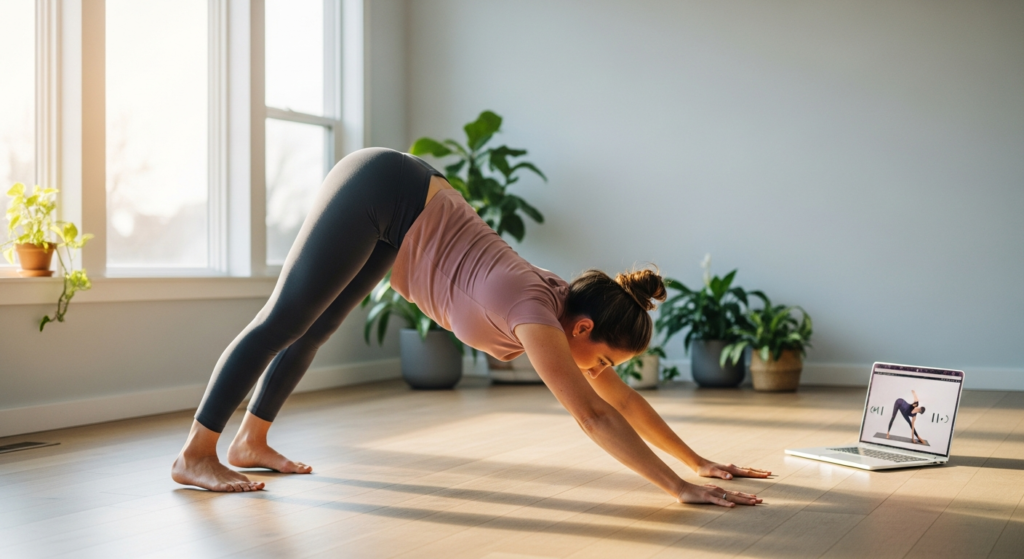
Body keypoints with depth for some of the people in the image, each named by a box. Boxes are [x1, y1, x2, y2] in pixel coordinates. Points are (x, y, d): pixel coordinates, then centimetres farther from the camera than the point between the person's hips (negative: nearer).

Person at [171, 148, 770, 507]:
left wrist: (699, 461, 4)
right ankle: (196, 454, 7)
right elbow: (593, 415, -32)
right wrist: (679, 488, -32)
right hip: (376, 191, -8)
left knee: (312, 329, 18)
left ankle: (250, 442, 32)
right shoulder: (533, 309, -26)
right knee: (283, 321, -3)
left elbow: (622, 398, 4)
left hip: (396, 210, 8)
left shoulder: (565, 308, -4)